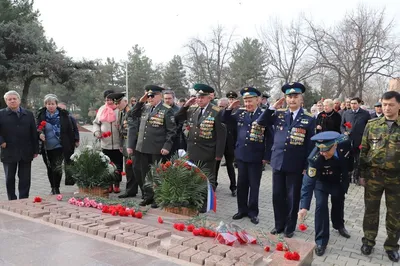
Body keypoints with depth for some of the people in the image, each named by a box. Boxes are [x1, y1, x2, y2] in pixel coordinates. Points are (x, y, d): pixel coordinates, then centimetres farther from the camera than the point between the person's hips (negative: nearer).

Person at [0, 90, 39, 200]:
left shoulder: (28, 114, 7)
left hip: (26, 153, 1)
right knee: (10, 178, 9)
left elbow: (34, 133, 7)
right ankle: (12, 200, 21)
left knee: (25, 179, 5)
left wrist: (35, 150, 4)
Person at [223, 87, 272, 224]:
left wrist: (266, 156, -9)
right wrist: (230, 108, -4)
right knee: (241, 184, 13)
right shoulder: (241, 113, 4)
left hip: (256, 156, -4)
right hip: (241, 154, 4)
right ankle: (242, 209, 26)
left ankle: (253, 212, 20)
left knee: (254, 185, 7)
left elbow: (269, 138, -7)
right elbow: (225, 120, 14)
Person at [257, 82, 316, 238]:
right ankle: (279, 225, 28)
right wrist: (273, 107, -7)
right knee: (277, 196, 11)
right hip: (278, 162, 3)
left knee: (292, 198, 9)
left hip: (295, 166, -3)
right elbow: (260, 122, 1)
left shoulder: (309, 120, -2)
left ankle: (290, 227, 25)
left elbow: (310, 145, -2)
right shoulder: (279, 115, 6)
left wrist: (306, 167, -6)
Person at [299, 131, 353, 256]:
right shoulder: (315, 158, -41)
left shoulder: (345, 143, -35)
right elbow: (309, 181, -39)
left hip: (340, 180, 3)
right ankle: (321, 241, -1)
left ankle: (339, 225, 51)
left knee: (338, 202, 21)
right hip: (321, 181, -3)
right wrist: (304, 206, -45)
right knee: (321, 205, -16)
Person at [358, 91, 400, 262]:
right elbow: (364, 151, 4)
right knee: (371, 209, 11)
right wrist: (362, 174, 2)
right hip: (373, 175, 1)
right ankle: (368, 240, 27)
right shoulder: (372, 125, 1)